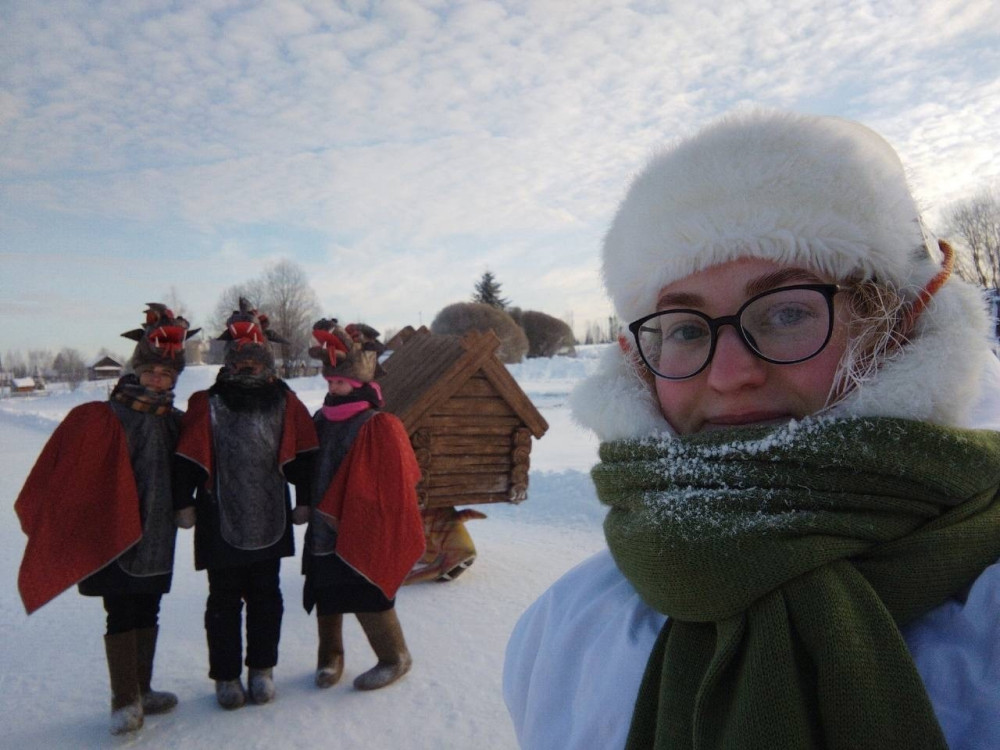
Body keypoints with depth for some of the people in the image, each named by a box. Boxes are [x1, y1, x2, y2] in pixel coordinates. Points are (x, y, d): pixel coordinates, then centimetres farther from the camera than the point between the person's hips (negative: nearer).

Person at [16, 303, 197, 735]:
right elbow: (63, 475, -11)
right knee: (122, 617, 0)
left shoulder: (174, 422, 5)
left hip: (157, 537, 6)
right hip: (115, 537, -5)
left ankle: (140, 692, 26)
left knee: (147, 614, 13)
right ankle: (124, 701, 12)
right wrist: (45, 519, -10)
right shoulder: (101, 420, -11)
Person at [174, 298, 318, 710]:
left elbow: (301, 456, 4)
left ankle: (262, 668, 29)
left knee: (265, 596, 13)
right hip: (220, 521, -1)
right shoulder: (206, 403, -5)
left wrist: (305, 501, 4)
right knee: (224, 600, 9)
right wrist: (184, 502, -6)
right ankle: (226, 675, 24)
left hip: (270, 520, 2)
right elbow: (188, 458, -4)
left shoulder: (284, 402, 1)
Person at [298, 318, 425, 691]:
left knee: (369, 602, 3)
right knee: (326, 600, 16)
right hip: (323, 532, 7)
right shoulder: (321, 420, 6)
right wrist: (308, 506, 8)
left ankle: (395, 658, 24)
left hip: (361, 535, -6)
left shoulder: (379, 426, -16)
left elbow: (391, 485, -16)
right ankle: (330, 656, 37)